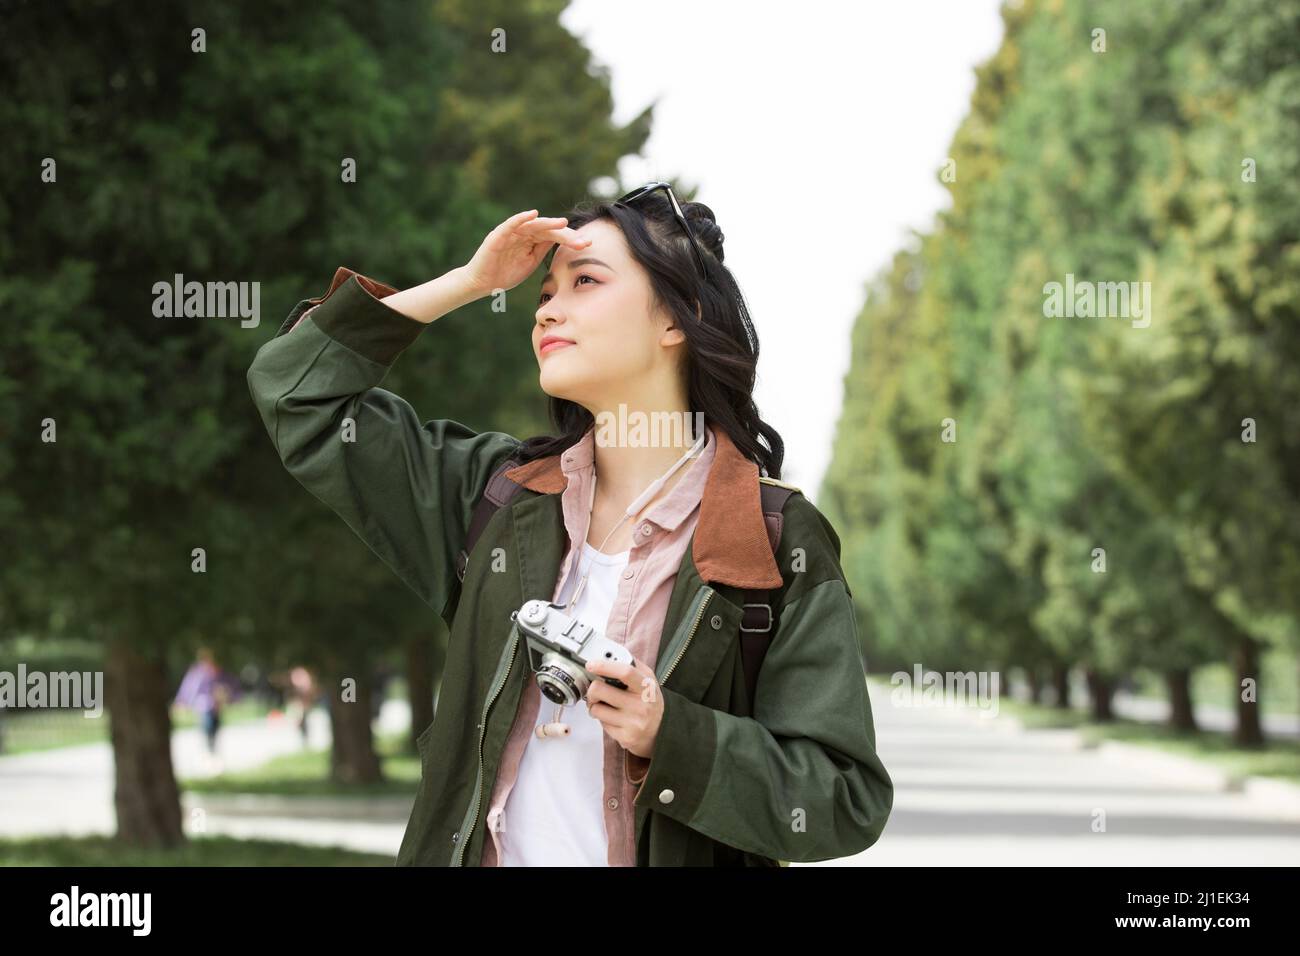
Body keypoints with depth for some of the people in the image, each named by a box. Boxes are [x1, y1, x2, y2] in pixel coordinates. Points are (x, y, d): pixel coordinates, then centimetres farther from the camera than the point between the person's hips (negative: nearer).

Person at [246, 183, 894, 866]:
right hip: (482, 850, 4)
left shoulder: (777, 546, -11)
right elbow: (297, 394, 4)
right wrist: (468, 282, -4)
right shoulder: (501, 494, 2)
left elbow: (846, 802, -13)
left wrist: (670, 735, -27)